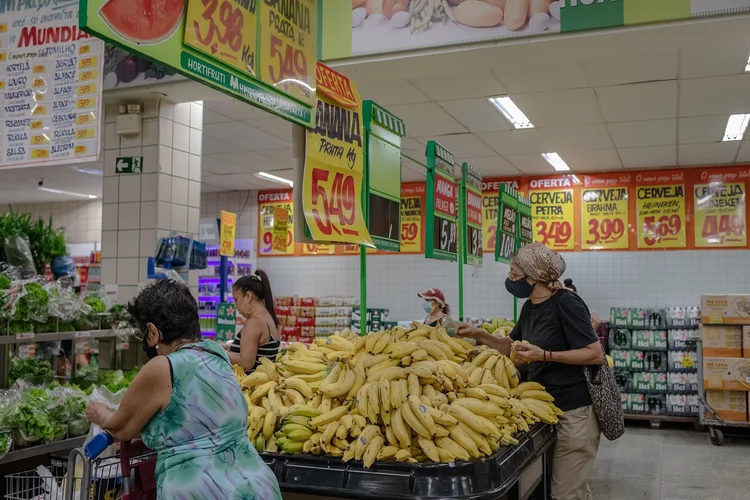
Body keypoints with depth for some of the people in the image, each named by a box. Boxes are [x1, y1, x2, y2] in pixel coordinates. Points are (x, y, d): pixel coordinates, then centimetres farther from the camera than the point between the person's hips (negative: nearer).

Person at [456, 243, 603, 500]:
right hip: (548, 405, 8)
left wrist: (544, 355, -27)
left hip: (574, 409, -8)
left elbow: (596, 354, -21)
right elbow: (513, 346, 20)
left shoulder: (566, 303, -19)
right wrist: (480, 336, 5)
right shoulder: (529, 307, 7)